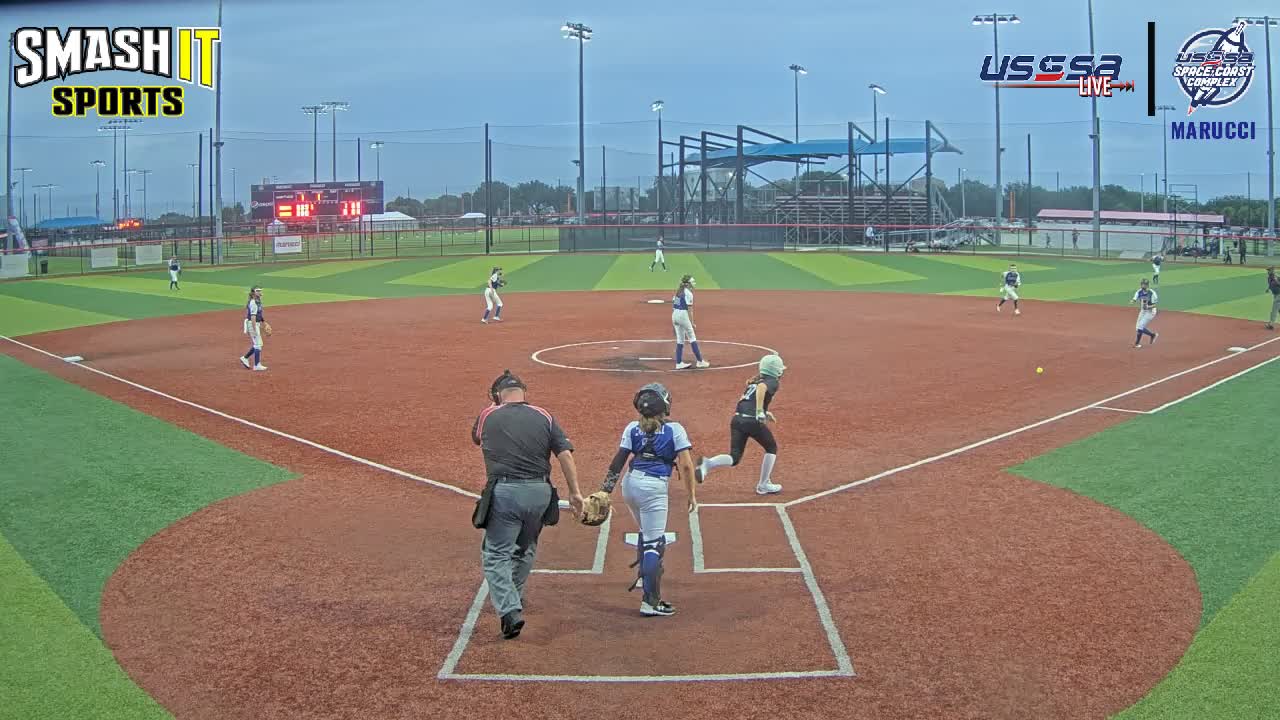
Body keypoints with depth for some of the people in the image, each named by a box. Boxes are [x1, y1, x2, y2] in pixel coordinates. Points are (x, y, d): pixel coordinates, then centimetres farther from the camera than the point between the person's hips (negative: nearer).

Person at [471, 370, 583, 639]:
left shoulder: (488, 416, 6)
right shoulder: (544, 417, 8)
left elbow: (476, 438, 28)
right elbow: (565, 453, 0)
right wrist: (574, 491, 2)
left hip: (504, 493, -3)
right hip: (540, 492, 3)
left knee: (496, 554, 0)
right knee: (525, 549, 24)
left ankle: (510, 610, -17)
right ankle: (514, 597, 39)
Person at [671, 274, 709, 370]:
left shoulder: (678, 292, 14)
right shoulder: (689, 293, -10)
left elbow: (673, 305, 14)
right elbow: (689, 309, -12)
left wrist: (673, 320, 17)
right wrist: (692, 323, -8)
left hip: (674, 315, 8)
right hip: (683, 315, -8)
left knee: (680, 340, 12)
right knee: (692, 338, 0)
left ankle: (679, 363, 11)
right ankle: (700, 361, 3)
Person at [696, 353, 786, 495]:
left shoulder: (754, 381, 25)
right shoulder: (772, 382, 2)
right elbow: (761, 388, -20)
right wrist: (760, 412, -27)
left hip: (737, 419, 6)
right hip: (753, 421, -6)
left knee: (734, 458, 5)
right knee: (771, 448, 19)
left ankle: (707, 464, -23)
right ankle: (763, 485, 22)